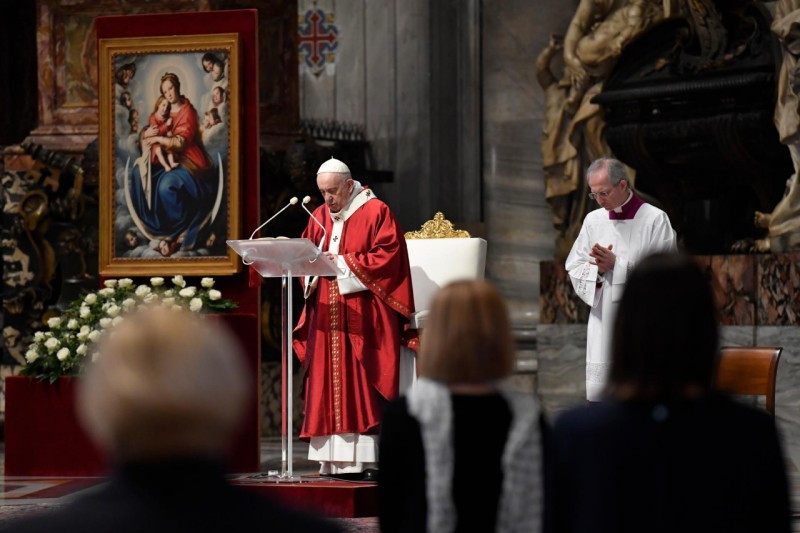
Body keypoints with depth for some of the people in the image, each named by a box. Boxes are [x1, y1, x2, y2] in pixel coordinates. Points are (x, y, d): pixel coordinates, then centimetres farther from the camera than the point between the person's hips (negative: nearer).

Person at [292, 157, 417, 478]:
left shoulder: (376, 212, -2)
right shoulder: (319, 217, 16)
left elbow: (388, 257, -10)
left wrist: (343, 262, -13)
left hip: (363, 317, -6)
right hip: (326, 317, 6)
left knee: (363, 387, -9)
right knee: (328, 387, 1)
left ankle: (367, 458, -9)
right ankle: (333, 460, 1)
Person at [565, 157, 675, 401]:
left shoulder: (655, 220, -4)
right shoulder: (593, 220, 10)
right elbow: (575, 269, 11)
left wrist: (617, 264, -15)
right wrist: (599, 268, -10)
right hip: (603, 325, 4)